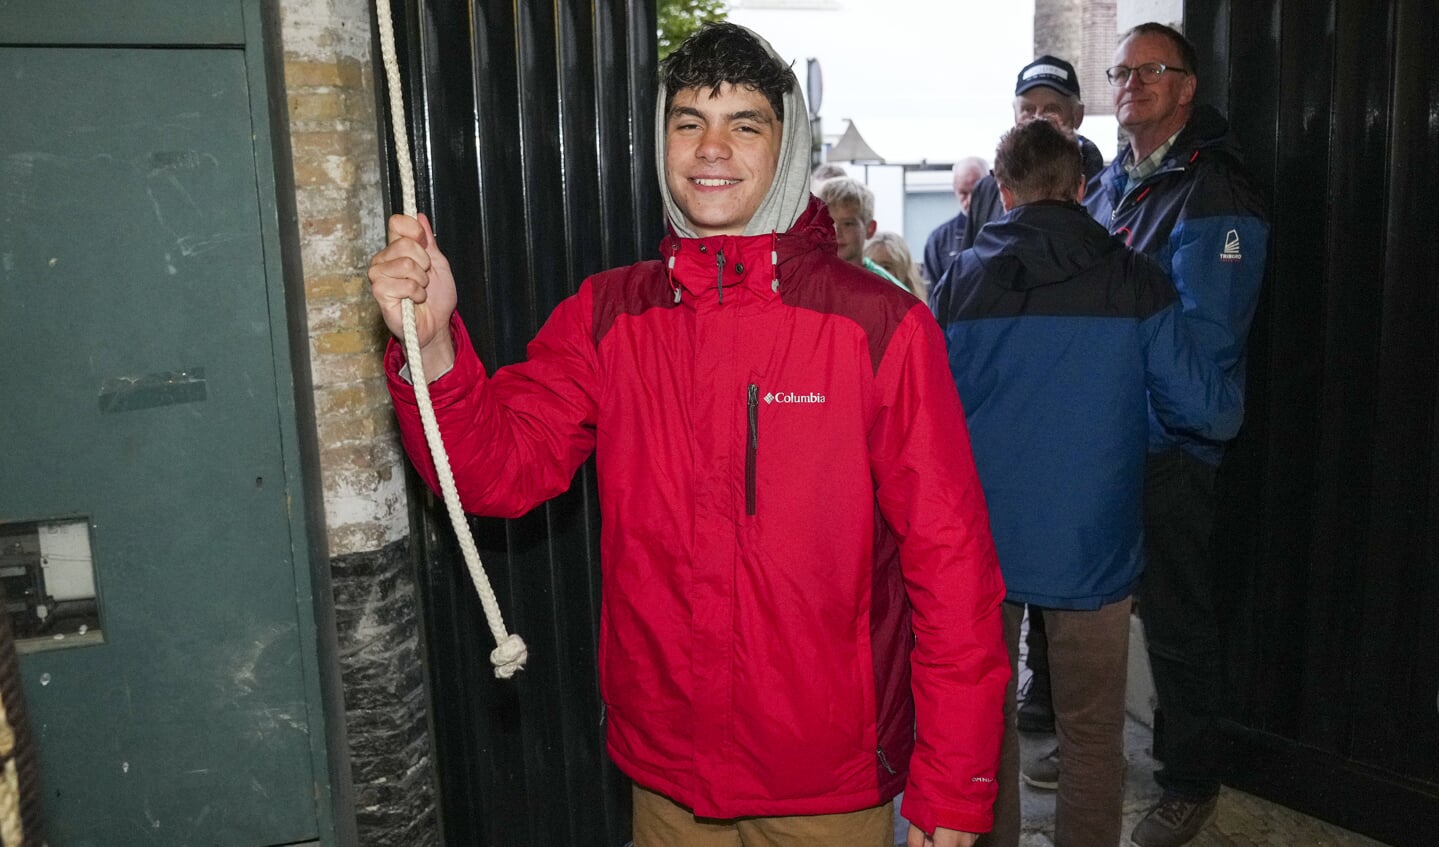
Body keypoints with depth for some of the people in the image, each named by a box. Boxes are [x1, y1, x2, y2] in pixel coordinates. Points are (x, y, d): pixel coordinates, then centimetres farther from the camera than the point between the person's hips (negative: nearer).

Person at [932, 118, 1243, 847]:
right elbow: (1204, 409, -6)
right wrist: (1233, 405, 17)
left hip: (980, 541, 1)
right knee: (1091, 731, 14)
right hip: (1090, 545, -1)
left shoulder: (960, 281, -4)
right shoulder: (1135, 282, -7)